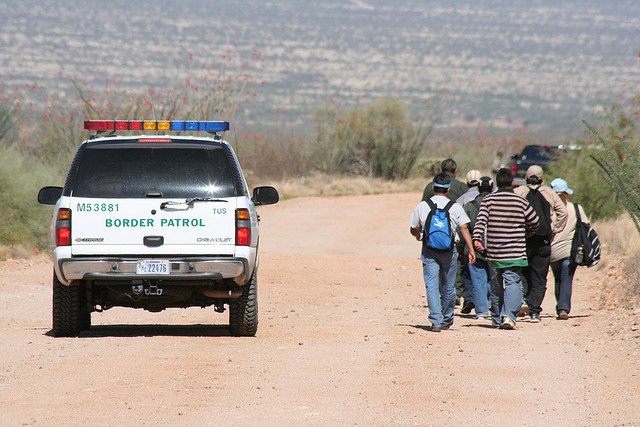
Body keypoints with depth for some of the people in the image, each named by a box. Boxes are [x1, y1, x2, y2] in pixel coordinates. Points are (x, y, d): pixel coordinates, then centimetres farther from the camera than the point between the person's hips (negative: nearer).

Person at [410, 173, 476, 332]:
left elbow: (413, 230, 13)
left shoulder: (422, 206, 2)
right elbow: (464, 228, -10)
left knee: (431, 286, -3)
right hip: (449, 250, 0)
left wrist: (419, 236, 36)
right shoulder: (455, 207, -1)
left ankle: (436, 321, -15)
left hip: (429, 250, 0)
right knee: (448, 286, 14)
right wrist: (471, 250, -11)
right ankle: (447, 320, 28)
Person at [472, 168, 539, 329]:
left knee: (496, 286, 14)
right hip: (515, 252, -2)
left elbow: (481, 221, -12)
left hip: (493, 252, 2)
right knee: (513, 283, -6)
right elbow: (534, 222, 11)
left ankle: (497, 319, 23)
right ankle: (509, 315, -26)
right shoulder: (521, 201, 1)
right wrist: (525, 235, 29)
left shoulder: (488, 200, 2)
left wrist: (477, 239, -19)